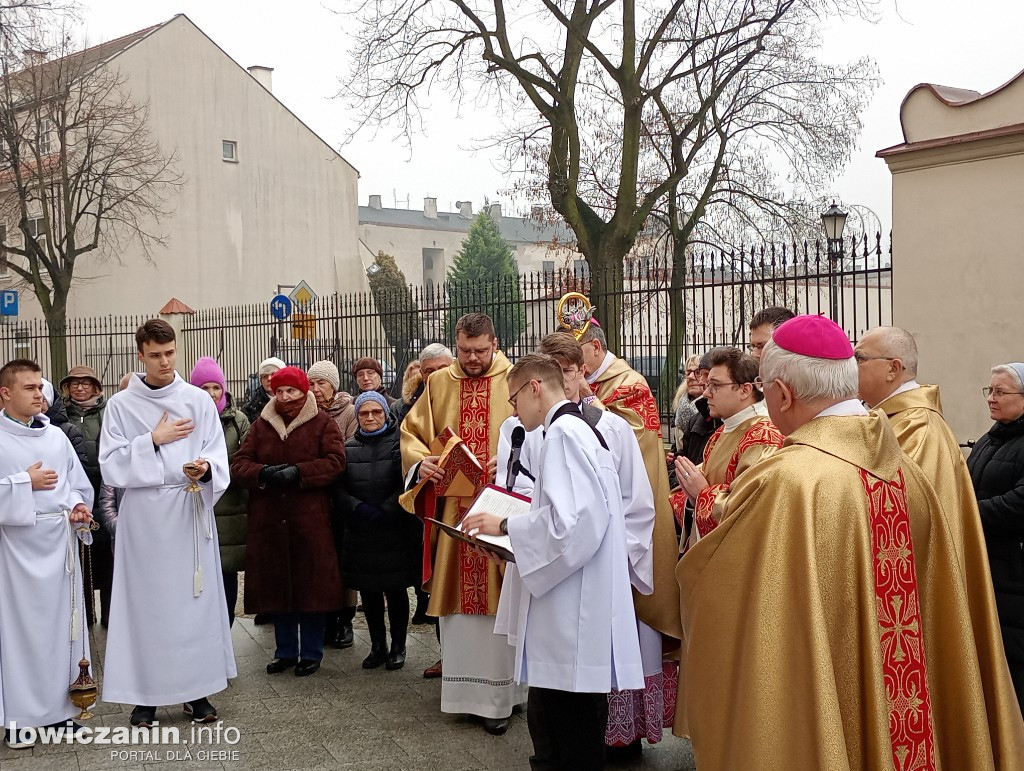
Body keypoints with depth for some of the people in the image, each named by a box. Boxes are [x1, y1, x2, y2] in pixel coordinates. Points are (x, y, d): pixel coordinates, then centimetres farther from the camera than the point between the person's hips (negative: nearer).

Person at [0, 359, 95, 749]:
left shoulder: (56, 436, 9)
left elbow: (79, 484, 13)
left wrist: (78, 506, -5)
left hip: (60, 542, 4)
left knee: (62, 621, 7)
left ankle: (61, 708, 18)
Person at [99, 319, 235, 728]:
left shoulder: (198, 400, 4)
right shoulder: (120, 405, 3)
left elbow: (218, 458, 0)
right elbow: (111, 466, -2)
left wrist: (205, 469, -22)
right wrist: (154, 440, -11)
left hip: (192, 511, 1)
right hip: (143, 514, 0)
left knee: (194, 597, 4)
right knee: (146, 599, 3)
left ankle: (196, 688, 14)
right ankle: (146, 693, 12)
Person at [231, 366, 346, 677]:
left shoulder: (323, 423, 3)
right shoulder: (261, 425, 12)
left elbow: (335, 461, -8)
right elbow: (240, 463, 6)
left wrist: (298, 472, -19)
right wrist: (264, 473, -15)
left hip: (311, 519, -3)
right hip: (269, 519, 3)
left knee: (311, 585, 0)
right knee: (277, 585, 9)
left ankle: (311, 652, 13)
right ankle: (285, 651, 22)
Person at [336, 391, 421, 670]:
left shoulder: (399, 443, -2)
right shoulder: (349, 448, 9)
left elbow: (407, 483, -9)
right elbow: (339, 488, 3)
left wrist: (385, 511, -16)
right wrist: (360, 509, -13)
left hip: (396, 532, -3)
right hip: (360, 533, 4)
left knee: (396, 590, 2)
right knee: (368, 591, 9)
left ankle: (398, 647, 16)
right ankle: (377, 646, 22)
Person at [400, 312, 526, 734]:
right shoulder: (438, 384, 10)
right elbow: (410, 431, 15)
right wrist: (419, 461, -5)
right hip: (452, 507, 3)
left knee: (497, 599, -1)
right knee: (457, 594, 8)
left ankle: (499, 694, 8)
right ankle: (463, 687, 20)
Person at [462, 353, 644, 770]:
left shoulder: (563, 432, -13)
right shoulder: (582, 429, 17)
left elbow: (568, 518, -22)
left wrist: (505, 525, -11)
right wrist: (514, 527, 14)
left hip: (572, 611, -10)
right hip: (575, 609, 10)